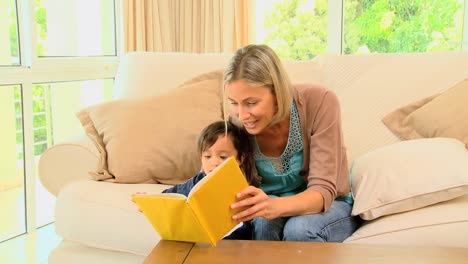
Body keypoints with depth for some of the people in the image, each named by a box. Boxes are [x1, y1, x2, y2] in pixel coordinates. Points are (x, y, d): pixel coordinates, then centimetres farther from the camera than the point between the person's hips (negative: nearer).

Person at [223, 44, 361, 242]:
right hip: (270, 203, 2)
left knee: (299, 229, -34)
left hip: (330, 206, -1)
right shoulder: (234, 120, -16)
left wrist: (275, 206, -49)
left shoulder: (320, 102, -25)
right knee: (263, 219, -32)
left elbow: (323, 191, -28)